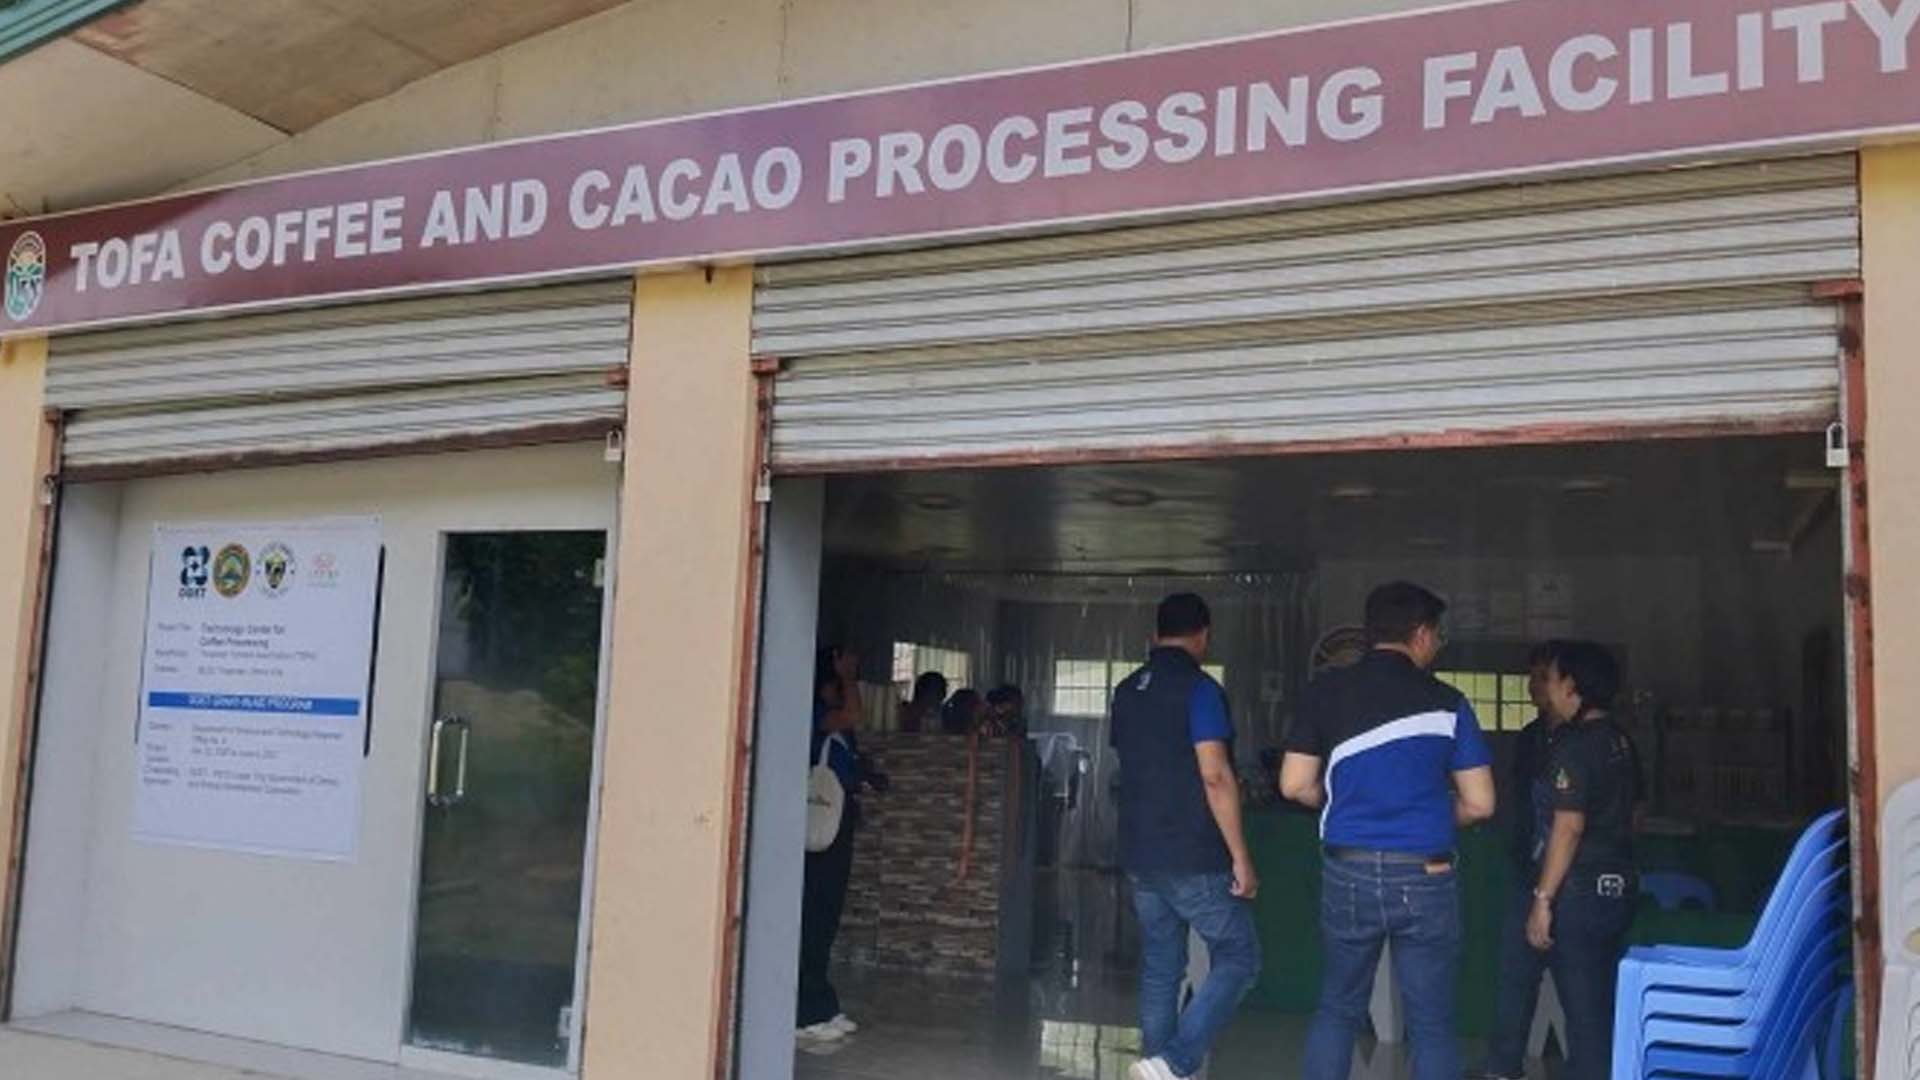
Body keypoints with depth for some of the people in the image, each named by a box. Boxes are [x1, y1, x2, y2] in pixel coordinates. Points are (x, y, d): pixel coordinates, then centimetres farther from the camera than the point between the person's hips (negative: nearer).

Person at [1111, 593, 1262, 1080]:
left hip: (1140, 855, 7)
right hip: (1196, 858, -7)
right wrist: (1241, 857, -15)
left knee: (1160, 969, 12)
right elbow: (1215, 777, -18)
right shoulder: (1199, 689, -12)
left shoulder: (1126, 692, 12)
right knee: (1238, 958, 2)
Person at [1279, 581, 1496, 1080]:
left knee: (1338, 1010, 15)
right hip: (1426, 877, -1)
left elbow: (1296, 786, 0)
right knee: (1432, 1024, 8)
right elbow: (1479, 804, -1)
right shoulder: (1446, 702, -3)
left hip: (1348, 872, 2)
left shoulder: (1325, 692, 0)